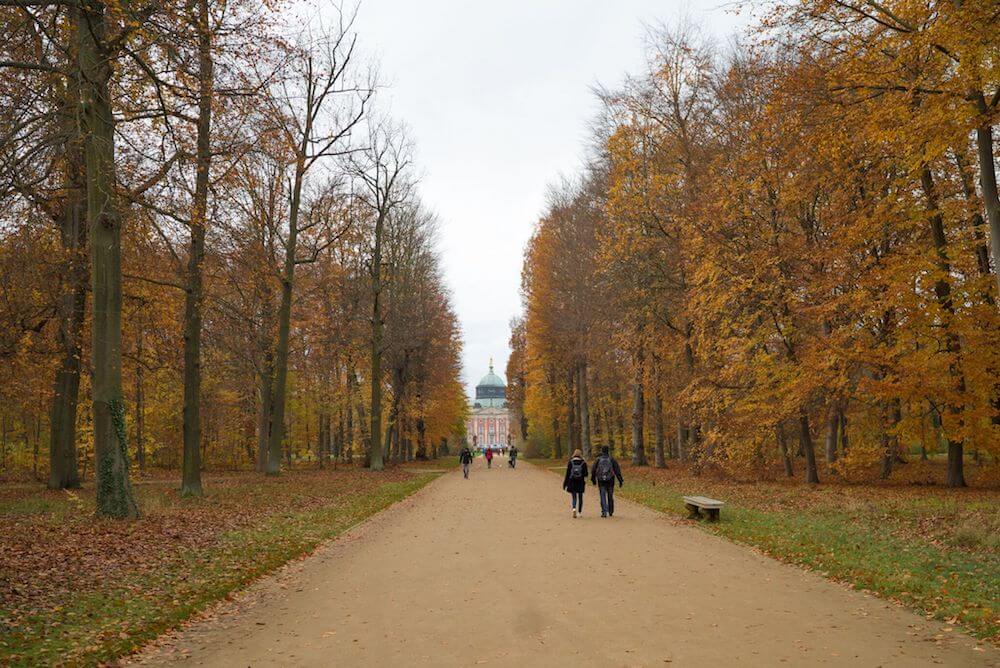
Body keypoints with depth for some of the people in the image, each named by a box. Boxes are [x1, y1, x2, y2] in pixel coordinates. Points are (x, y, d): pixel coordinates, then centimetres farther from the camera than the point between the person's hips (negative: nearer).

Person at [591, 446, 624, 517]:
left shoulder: (598, 459, 1)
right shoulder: (611, 459, -1)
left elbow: (594, 470, 7)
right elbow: (617, 470, -3)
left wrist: (593, 479, 20)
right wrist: (620, 480, 0)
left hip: (601, 480, 0)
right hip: (610, 481, 1)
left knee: (603, 496, 2)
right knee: (610, 496, 13)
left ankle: (604, 512, -9)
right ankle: (610, 512, 22)